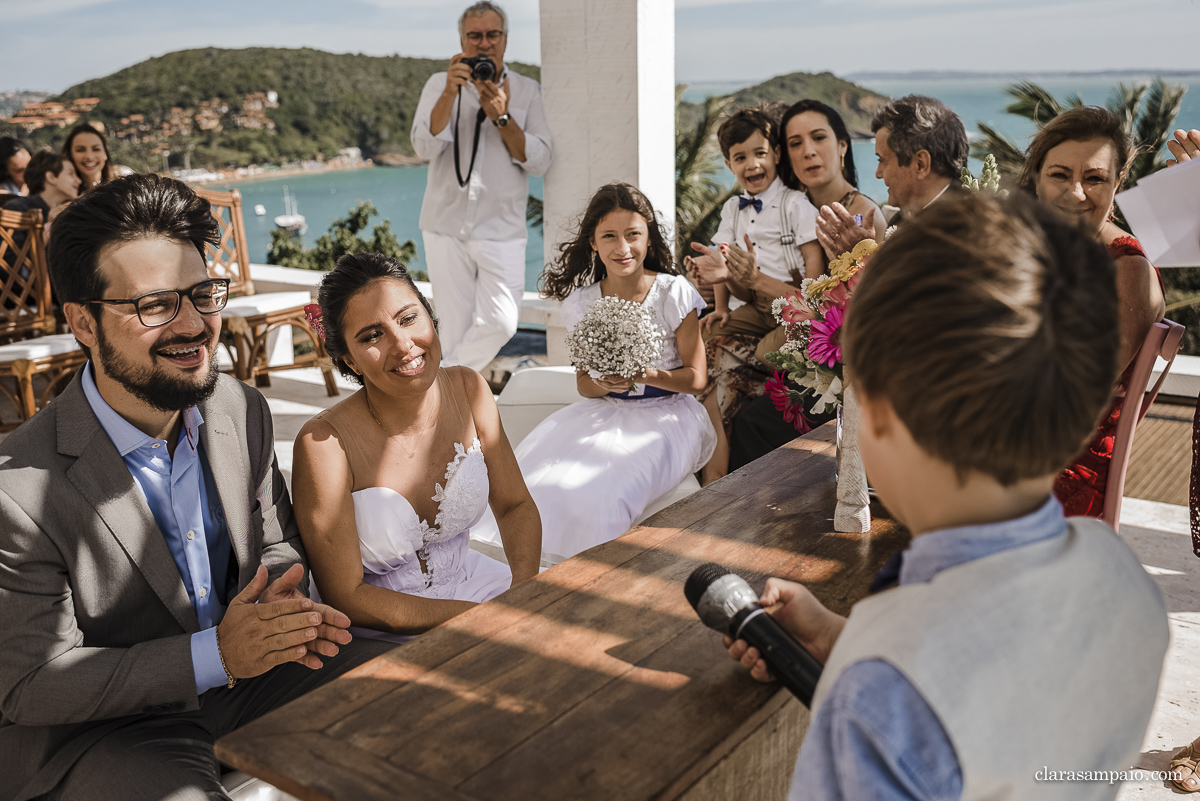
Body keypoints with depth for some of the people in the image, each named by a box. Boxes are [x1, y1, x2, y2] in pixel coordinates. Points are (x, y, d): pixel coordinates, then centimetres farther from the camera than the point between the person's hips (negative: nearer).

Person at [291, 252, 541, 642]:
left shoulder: (468, 390, -7)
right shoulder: (325, 443, -21)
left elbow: (516, 506, 4)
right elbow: (347, 598, -17)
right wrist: (483, 615, -21)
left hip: (471, 582, 5)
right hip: (383, 633, -5)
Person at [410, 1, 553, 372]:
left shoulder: (527, 91, 5)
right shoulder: (439, 84, 6)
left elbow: (540, 162, -4)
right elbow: (425, 147, -9)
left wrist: (501, 117, -15)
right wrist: (450, 93, -20)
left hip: (501, 227, 0)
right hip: (446, 225, 0)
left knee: (500, 323, -13)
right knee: (455, 327, 4)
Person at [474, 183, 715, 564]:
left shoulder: (674, 293, -9)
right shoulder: (582, 302, 1)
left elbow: (696, 378, -4)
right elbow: (584, 385, 8)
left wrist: (647, 376, -23)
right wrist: (603, 383, -16)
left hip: (664, 414, -4)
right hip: (604, 413, 4)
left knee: (599, 491, -29)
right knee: (539, 480, -19)